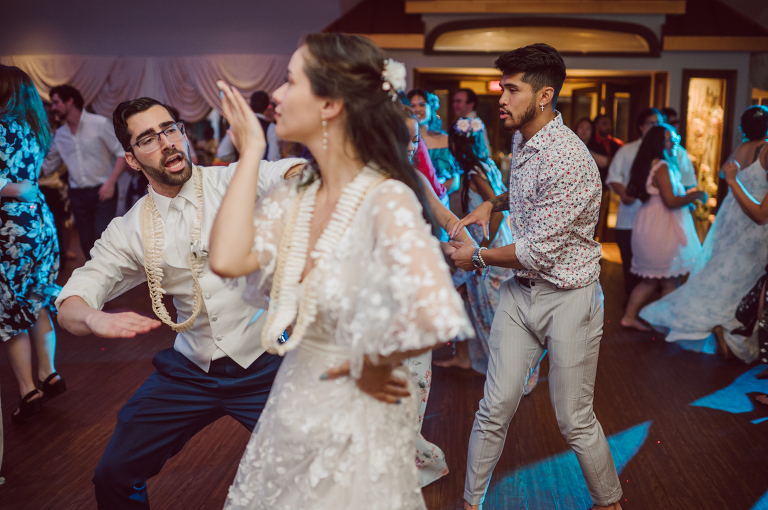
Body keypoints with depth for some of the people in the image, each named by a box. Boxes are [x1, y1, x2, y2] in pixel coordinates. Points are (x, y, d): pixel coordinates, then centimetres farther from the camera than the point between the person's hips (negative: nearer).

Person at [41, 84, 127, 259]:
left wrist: (111, 182, -19)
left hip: (102, 192, -5)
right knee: (87, 243, 8)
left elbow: (122, 153, -8)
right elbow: (47, 166, 16)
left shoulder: (99, 123, -6)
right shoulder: (59, 134, 11)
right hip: (77, 194, 5)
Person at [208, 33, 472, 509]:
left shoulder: (386, 199, -23)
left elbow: (436, 317, -37)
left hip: (355, 421, -6)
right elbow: (227, 259, -17)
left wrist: (369, 362, -19)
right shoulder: (294, 197, -1)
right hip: (289, 411, 7)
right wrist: (250, 152, -9)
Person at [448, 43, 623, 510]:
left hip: (568, 298, -7)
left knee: (575, 421, 6)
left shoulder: (568, 161, -24)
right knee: (495, 409, 8)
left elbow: (536, 252, -22)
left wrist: (476, 256, -6)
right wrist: (492, 205, 10)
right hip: (521, 291, 7)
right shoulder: (523, 139, 6)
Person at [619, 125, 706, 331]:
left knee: (650, 280, 16)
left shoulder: (647, 165, 13)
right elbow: (671, 201, -22)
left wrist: (686, 197, 20)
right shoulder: (663, 167, -17)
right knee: (670, 281, 1)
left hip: (650, 227, 10)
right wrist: (695, 195, -8)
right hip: (662, 229, -10)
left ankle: (629, 316, 19)